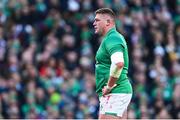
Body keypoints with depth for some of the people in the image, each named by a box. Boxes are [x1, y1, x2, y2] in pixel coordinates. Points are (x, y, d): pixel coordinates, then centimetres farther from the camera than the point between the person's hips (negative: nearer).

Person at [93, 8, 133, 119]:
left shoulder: (111, 39, -14)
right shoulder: (115, 37, 19)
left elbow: (119, 63, -31)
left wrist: (109, 86, -22)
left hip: (115, 93, -10)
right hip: (122, 91, 10)